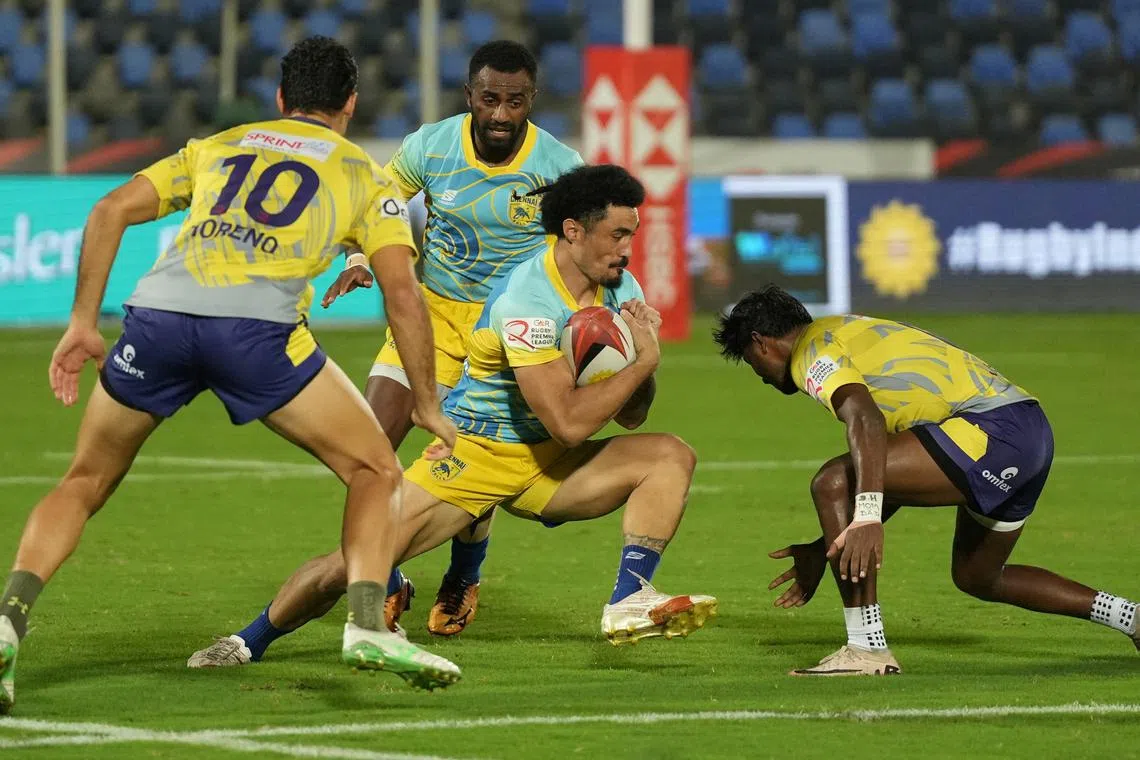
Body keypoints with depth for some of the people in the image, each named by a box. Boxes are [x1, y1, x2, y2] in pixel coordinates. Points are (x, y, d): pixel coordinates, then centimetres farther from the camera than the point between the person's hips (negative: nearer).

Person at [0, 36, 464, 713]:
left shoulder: (217, 147, 32)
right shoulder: (367, 177, 24)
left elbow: (111, 211, 22)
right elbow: (402, 291, 12)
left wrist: (83, 323, 24)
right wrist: (429, 407, 17)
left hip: (158, 311, 3)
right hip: (256, 325, -3)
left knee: (84, 484, 19)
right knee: (376, 471, 12)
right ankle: (369, 626, -8)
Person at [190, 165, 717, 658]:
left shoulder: (619, 289, -1)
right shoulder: (525, 301, -25)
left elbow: (629, 416, 5)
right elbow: (569, 423, -31)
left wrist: (643, 345, -14)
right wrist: (645, 360, -24)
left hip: (548, 470, 7)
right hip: (476, 454, -7)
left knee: (670, 455, -13)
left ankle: (629, 604, -22)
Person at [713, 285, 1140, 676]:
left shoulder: (813, 352, -2)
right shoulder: (847, 333, 29)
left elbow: (866, 421, -26)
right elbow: (897, 479, 31)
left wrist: (866, 518, -36)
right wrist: (828, 548, 33)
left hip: (992, 430, -11)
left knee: (833, 484, -15)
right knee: (976, 577, 27)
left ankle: (867, 649, -16)